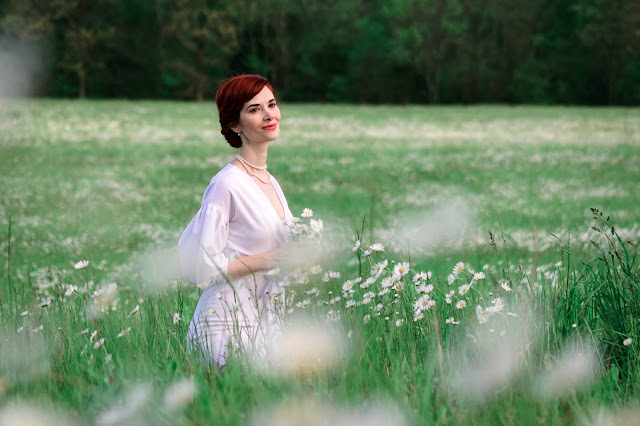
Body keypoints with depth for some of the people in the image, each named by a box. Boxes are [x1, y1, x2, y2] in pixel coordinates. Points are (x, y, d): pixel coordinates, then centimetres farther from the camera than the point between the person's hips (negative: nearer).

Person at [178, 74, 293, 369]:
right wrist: (270, 260, -17)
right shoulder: (228, 183, -14)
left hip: (265, 321, 8)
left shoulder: (270, 181, 12)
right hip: (228, 327, -8)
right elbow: (201, 264, -18)